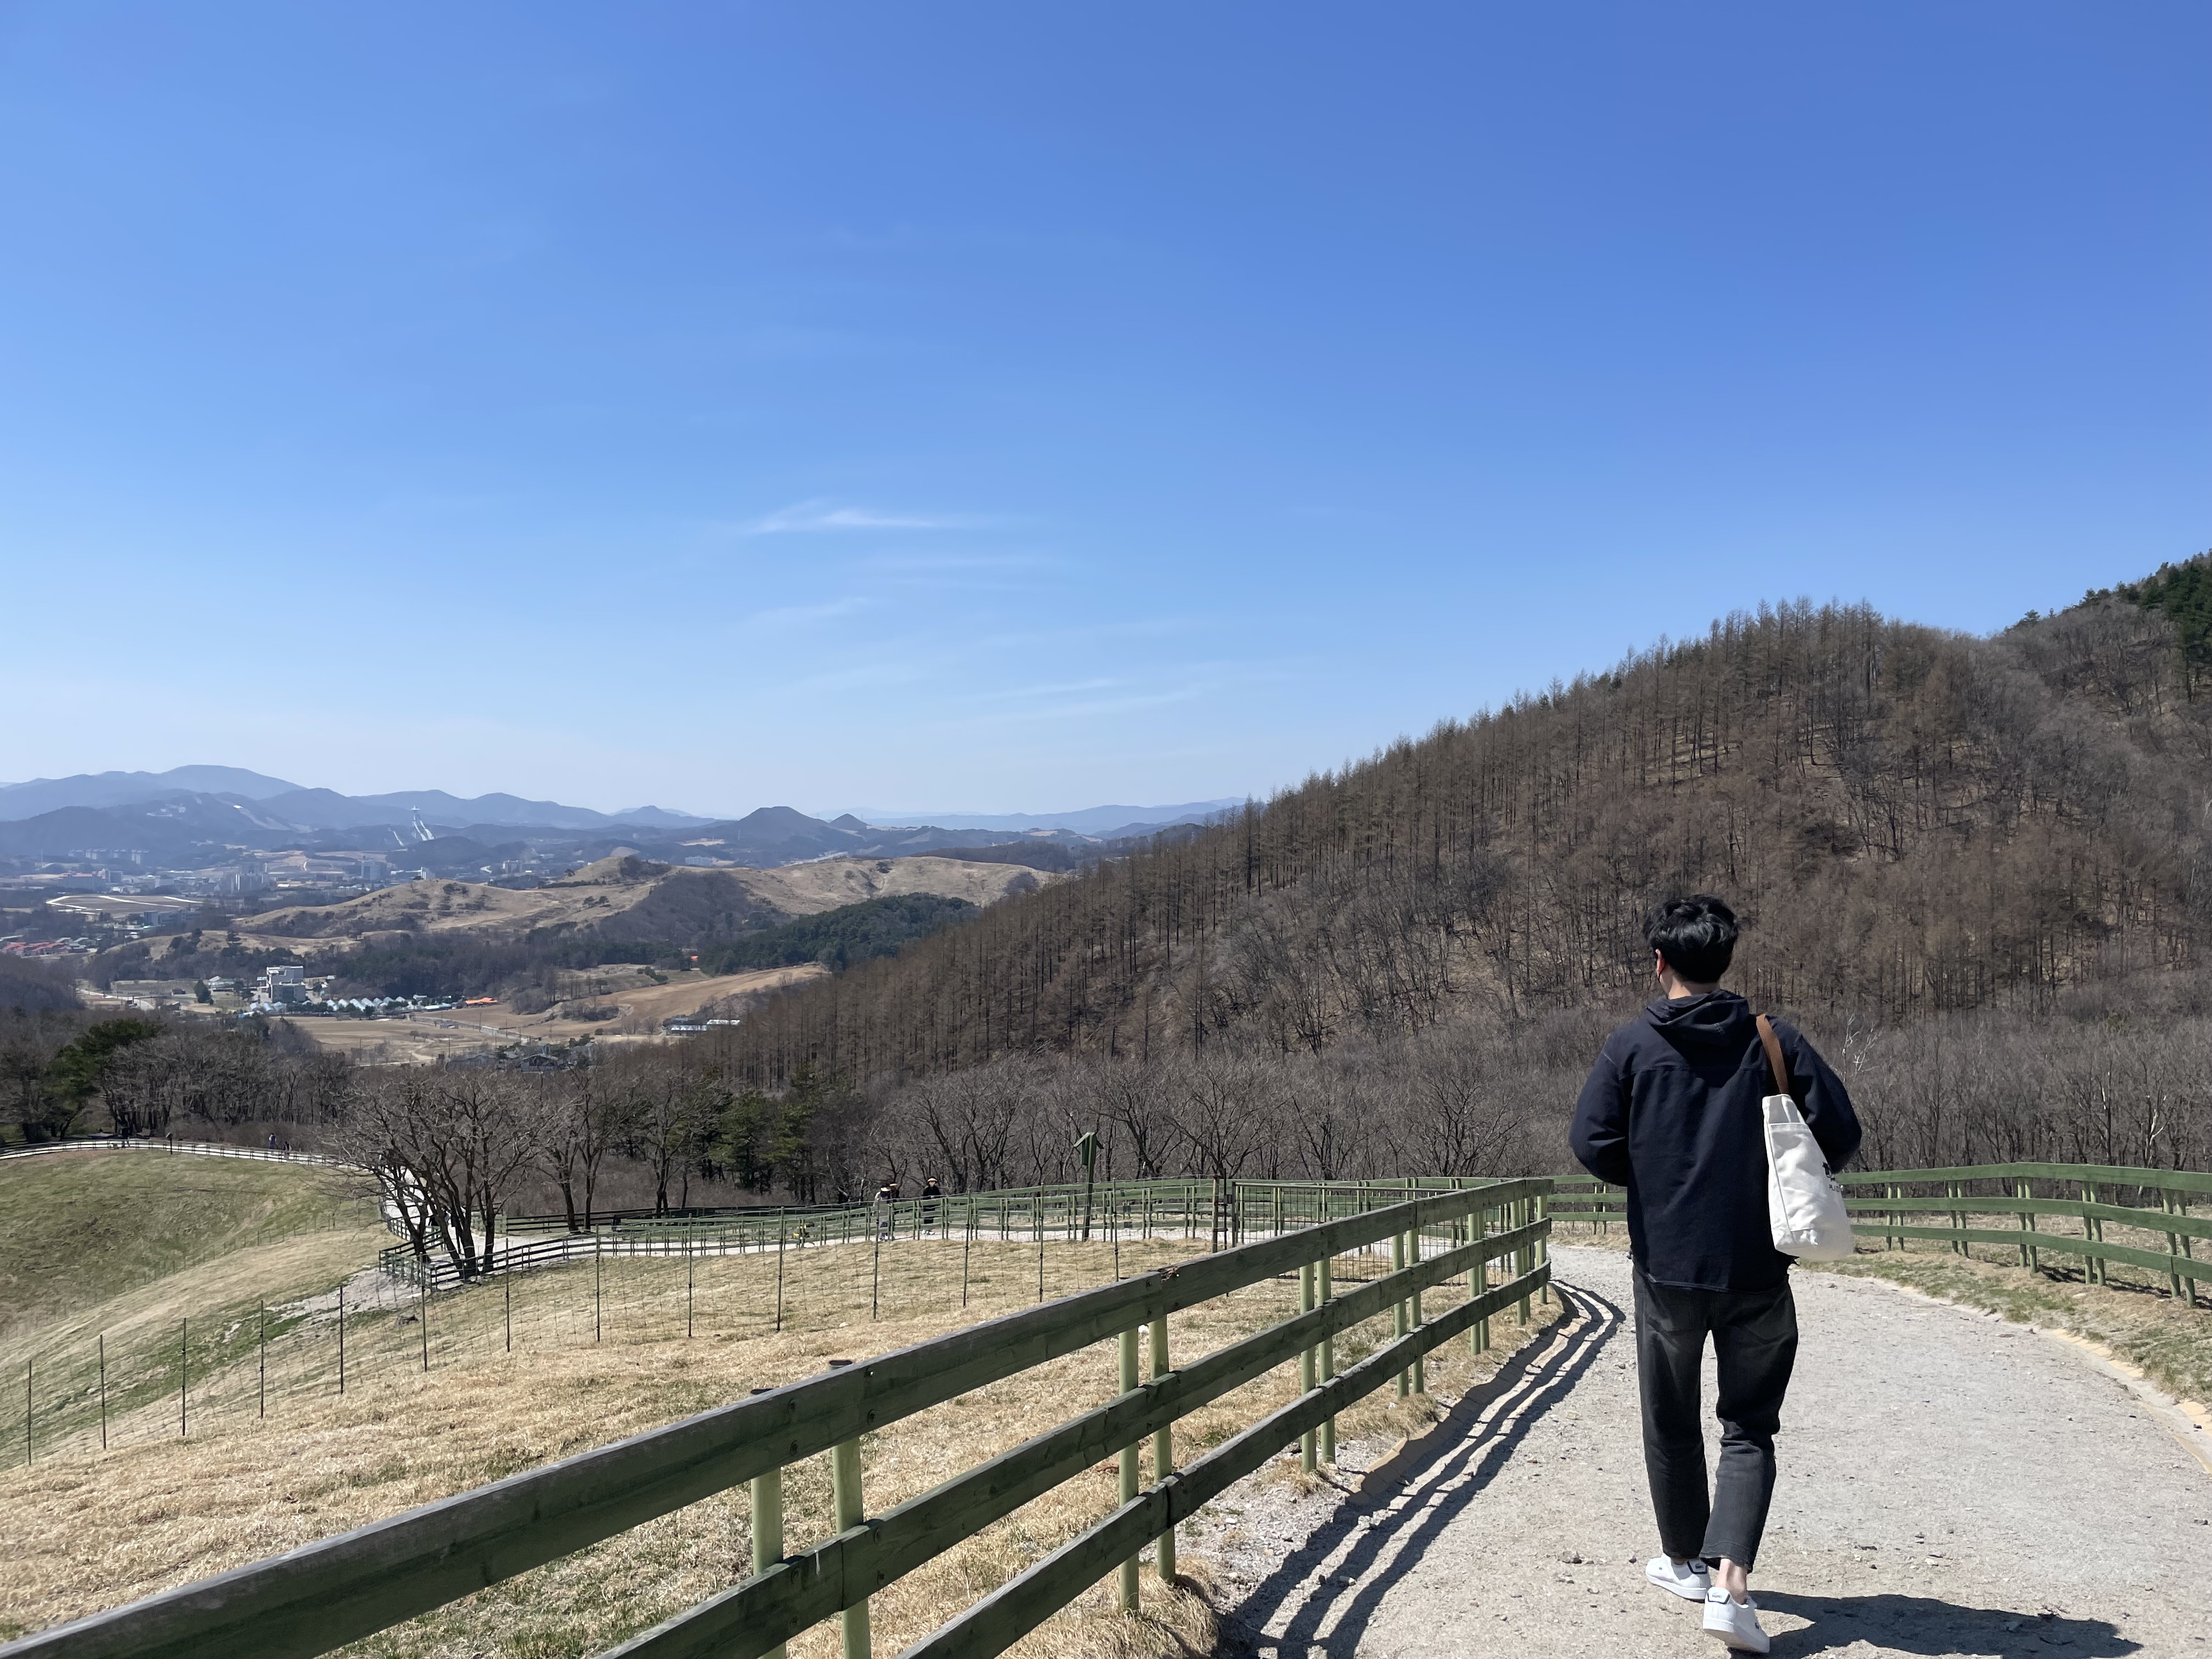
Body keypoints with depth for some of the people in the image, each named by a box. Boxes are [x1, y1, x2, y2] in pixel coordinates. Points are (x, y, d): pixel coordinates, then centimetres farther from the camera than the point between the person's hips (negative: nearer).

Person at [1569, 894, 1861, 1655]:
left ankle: (1687, 1561, 32)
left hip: (1666, 1267, 0)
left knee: (1671, 1423, 18)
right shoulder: (1773, 1040, -3)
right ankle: (1729, 1583, -6)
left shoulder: (1631, 1045, -6)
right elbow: (1840, 1130, -4)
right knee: (1749, 1428, 9)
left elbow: (1591, 1143, -12)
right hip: (1757, 1270, 1)